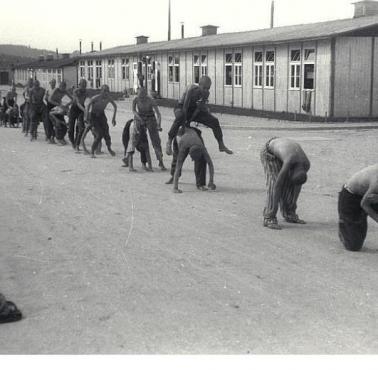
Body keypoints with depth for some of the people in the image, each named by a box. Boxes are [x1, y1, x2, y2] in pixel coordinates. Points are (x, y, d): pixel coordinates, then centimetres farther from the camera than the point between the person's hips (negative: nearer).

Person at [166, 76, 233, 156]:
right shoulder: (192, 90, -32)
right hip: (181, 108, -6)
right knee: (179, 119, -43)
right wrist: (186, 121, -26)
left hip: (194, 110, 6)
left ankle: (221, 145, 13)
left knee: (215, 121, -4)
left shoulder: (206, 93, -13)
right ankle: (169, 142, -29)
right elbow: (185, 106, -29)